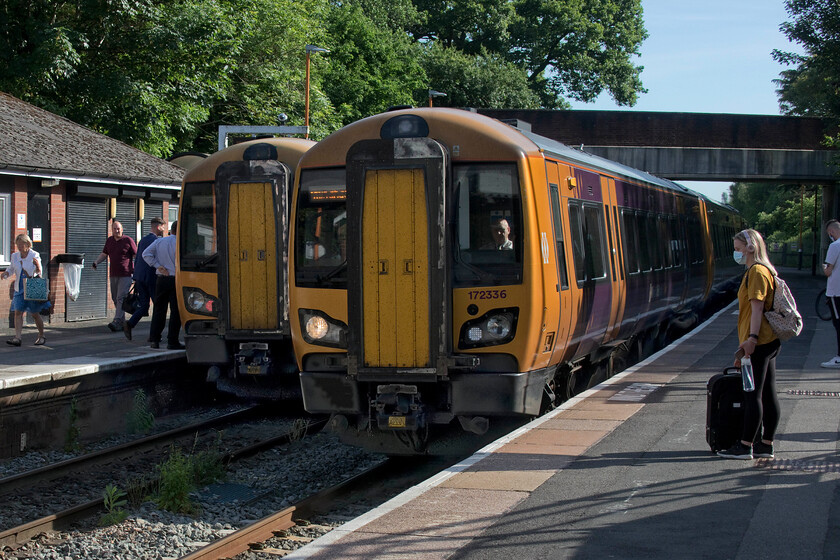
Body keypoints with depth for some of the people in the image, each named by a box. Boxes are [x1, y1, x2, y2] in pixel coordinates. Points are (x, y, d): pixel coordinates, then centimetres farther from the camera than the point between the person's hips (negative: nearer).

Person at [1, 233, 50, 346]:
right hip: (19, 289, 4)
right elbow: (12, 269, 21)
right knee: (18, 312, -7)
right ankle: (17, 338, -11)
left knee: (35, 314, 3)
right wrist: (5, 273, 1)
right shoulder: (15, 256, 6)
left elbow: (38, 272, -13)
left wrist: (37, 266, -35)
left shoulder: (35, 255, -7)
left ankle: (41, 337, 20)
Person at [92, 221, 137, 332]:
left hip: (125, 275, -6)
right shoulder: (109, 240, 12)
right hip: (113, 275, 6)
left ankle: (117, 322, -22)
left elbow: (136, 256, -2)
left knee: (121, 298, -14)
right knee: (115, 299, 8)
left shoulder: (128, 240, -4)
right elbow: (104, 254, 22)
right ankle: (122, 322, 17)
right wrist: (96, 262, 3)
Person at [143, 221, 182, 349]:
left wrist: (158, 266, -3)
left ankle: (154, 339, 6)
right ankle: (172, 341, 1)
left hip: (161, 279, 5)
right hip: (175, 280, -5)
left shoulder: (159, 241, 6)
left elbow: (146, 254, -1)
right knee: (175, 311, 2)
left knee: (159, 310, 11)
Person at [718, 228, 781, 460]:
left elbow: (757, 307, -20)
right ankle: (766, 444, 14)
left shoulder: (757, 272, -13)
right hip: (768, 342, 10)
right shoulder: (761, 271, 19)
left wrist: (752, 338, -25)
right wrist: (745, 345, 25)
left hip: (759, 343, -10)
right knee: (768, 393, 10)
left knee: (752, 395, -6)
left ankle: (745, 446, -3)